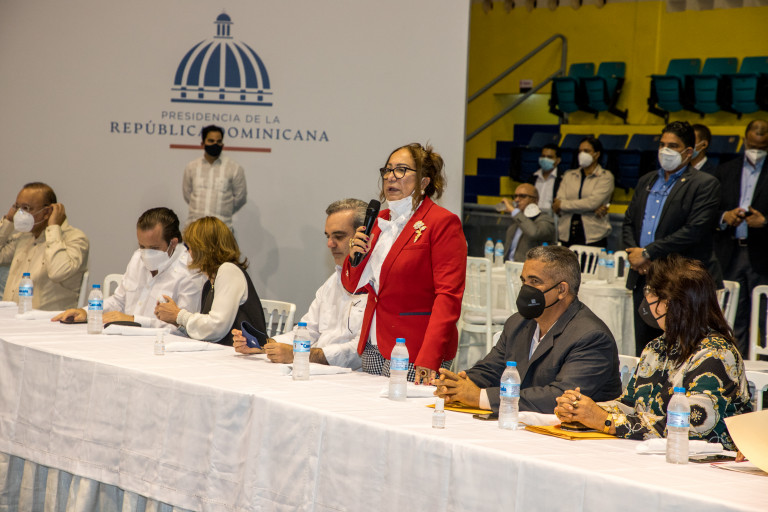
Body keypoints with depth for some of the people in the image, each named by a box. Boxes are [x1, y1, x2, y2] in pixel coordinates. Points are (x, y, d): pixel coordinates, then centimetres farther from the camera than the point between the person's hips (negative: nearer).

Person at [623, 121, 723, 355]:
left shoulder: (705, 184, -4)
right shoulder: (646, 182, 18)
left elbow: (694, 230, -15)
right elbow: (628, 224, 17)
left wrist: (647, 253, -14)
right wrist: (634, 252, -5)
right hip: (643, 279, 6)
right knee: (644, 351, 8)